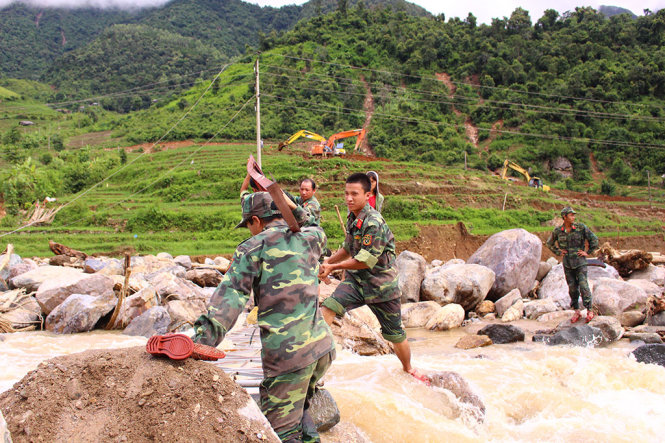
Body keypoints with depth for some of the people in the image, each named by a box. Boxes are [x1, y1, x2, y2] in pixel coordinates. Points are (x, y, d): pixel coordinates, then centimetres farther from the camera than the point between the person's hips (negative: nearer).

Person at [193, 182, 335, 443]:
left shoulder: (253, 248, -4)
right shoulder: (309, 238, 11)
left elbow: (231, 296, -16)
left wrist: (203, 339, -21)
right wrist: (296, 209, 31)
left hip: (288, 354, -6)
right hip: (323, 346, 7)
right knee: (297, 407, 28)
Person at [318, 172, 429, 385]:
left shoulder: (374, 223, -23)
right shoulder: (352, 217, 4)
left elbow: (365, 261, -23)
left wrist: (332, 267, -14)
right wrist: (327, 262, 6)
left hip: (381, 285, -6)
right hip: (356, 280, 6)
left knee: (395, 334, 10)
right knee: (328, 307, -19)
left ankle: (408, 368, 36)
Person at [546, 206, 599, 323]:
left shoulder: (581, 228, -6)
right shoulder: (557, 231, 0)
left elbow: (594, 239, 2)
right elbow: (549, 243, 18)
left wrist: (588, 252, -1)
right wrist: (558, 252, 8)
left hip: (580, 262, -2)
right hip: (567, 263, 2)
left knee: (583, 286, -9)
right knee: (572, 287, 7)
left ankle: (589, 310, 1)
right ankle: (576, 311, 17)